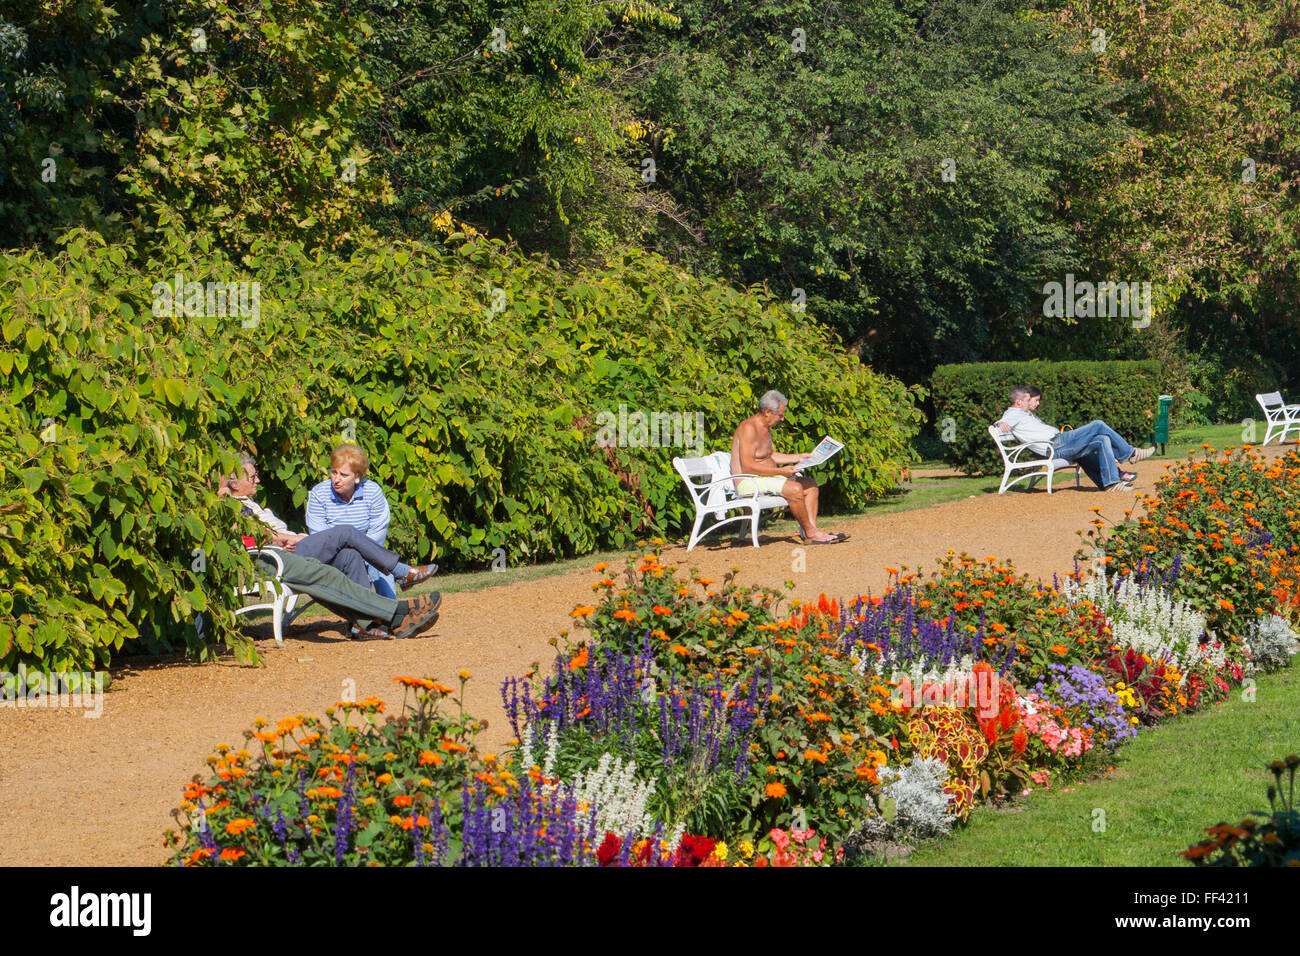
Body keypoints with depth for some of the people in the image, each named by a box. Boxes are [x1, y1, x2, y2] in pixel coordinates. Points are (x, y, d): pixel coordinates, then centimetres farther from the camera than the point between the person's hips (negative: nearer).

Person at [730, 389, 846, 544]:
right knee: (795, 489, -27)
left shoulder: (765, 428, 15)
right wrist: (780, 471, -23)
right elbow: (748, 466, -25)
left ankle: (812, 530, -8)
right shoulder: (749, 428, -18)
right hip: (749, 481, -11)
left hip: (768, 477, 11)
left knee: (810, 485, 5)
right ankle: (809, 533, -14)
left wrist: (798, 457, 19)